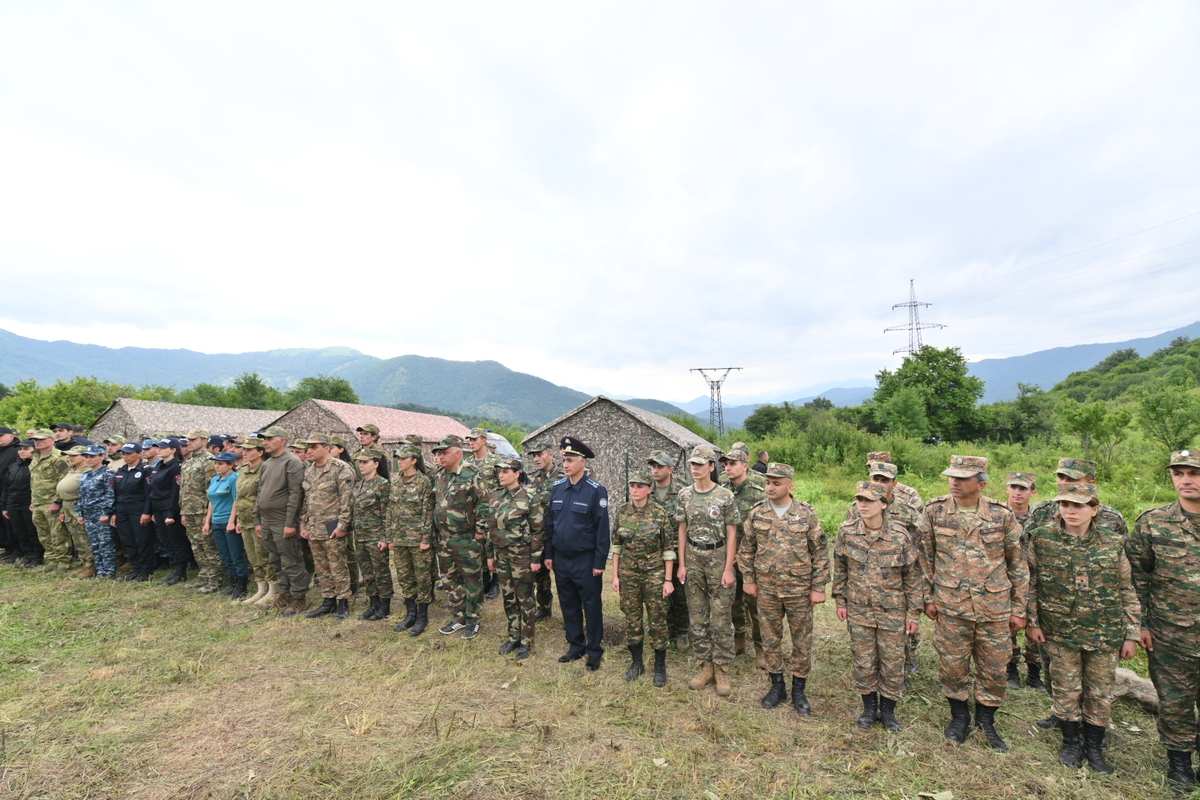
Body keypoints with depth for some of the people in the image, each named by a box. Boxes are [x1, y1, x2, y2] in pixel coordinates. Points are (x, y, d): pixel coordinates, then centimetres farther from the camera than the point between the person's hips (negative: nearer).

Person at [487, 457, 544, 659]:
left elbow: (538, 531, -11)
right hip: (501, 555, 6)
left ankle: (526, 641, 22)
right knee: (508, 598, 16)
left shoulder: (529, 499, -14)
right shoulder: (496, 498, 4)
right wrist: (490, 555, 11)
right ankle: (513, 637, 32)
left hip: (522, 556, -6)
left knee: (525, 599, 7)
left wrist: (536, 559, -12)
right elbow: (490, 528, 11)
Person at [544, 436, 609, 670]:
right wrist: (548, 554, 8)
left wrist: (600, 562, -12)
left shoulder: (596, 491, -13)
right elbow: (549, 522, 9)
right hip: (561, 559, 5)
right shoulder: (557, 488, 3)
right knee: (568, 605, 16)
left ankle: (594, 651, 25)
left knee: (591, 606, 8)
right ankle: (576, 646, 33)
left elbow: (602, 528, -12)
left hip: (585, 560, -5)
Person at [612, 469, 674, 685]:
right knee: (632, 619, 13)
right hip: (628, 574, 3)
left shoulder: (660, 513, -11)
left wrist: (668, 580, -8)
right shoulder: (622, 512, -2)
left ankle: (660, 667, 26)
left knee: (657, 621, 7)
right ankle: (637, 662, 33)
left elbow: (668, 548, -7)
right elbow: (616, 546, 5)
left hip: (654, 574, -3)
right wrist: (615, 575, 3)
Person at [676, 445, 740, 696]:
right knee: (697, 617, 11)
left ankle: (722, 670, 18)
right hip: (693, 559, 4)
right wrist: (682, 564, 3)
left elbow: (731, 534, -6)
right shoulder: (685, 495, 2)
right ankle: (705, 666, 25)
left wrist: (728, 569, -10)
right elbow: (682, 531, 7)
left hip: (718, 558, -4)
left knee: (721, 617, 3)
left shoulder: (725, 496, -9)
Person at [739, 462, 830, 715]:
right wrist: (748, 579, 3)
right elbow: (746, 548, 6)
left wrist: (818, 587, -6)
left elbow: (820, 551, -4)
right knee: (770, 639, 13)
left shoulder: (806, 514, -9)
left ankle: (799, 690, 29)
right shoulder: (757, 513, -2)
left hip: (799, 589, -2)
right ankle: (777, 686, 32)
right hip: (767, 589, 2)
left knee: (802, 641, 11)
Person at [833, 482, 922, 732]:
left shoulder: (900, 535, -14)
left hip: (893, 611, -1)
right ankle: (869, 707, 33)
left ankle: (888, 710, 32)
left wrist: (914, 611, -2)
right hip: (858, 609, 1)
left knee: (892, 663, 11)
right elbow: (840, 569, 3)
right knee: (863, 661, 12)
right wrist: (840, 601, 4)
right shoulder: (847, 531, -9)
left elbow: (913, 575, -4)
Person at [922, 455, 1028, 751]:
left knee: (994, 669, 12)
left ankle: (986, 721, 36)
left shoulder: (1002, 514, -6)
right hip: (951, 604, 0)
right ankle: (959, 717, 33)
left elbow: (1018, 563, 3)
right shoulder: (935, 510, -5)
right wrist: (928, 598, 2)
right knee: (952, 666, 10)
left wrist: (1018, 609, 3)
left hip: (995, 607, 0)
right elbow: (926, 557, 3)